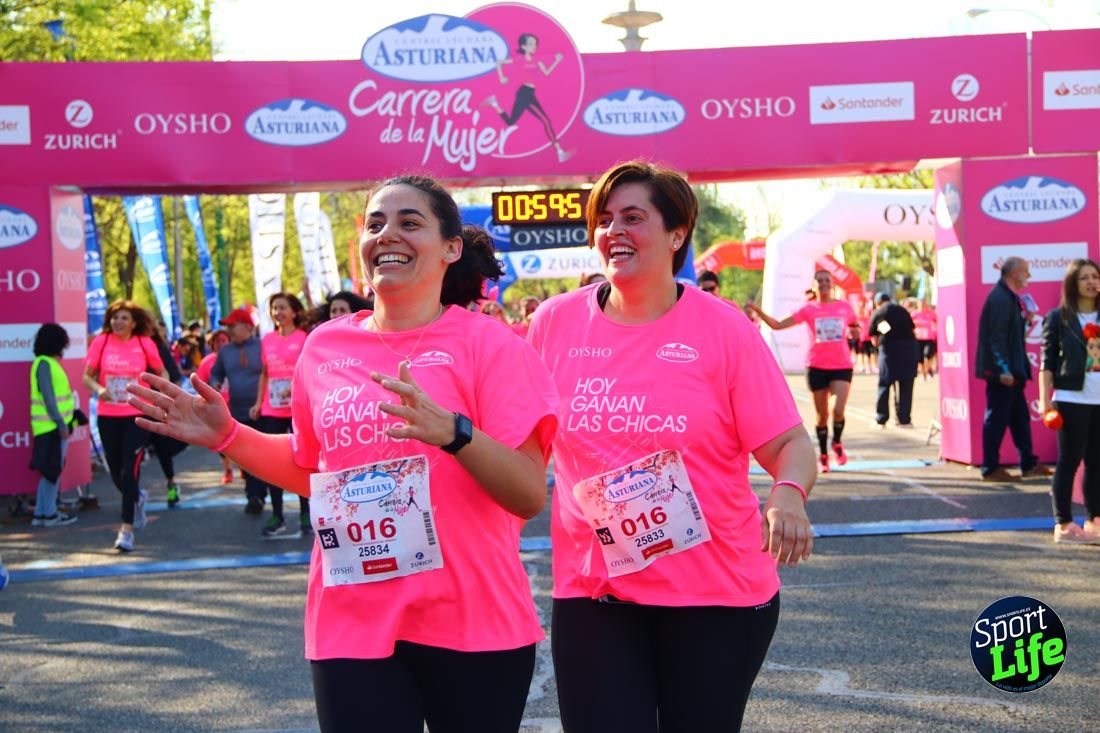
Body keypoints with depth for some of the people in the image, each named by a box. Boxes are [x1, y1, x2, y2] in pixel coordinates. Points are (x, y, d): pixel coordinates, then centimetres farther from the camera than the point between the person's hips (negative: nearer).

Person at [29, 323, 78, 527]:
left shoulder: (51, 362, 15)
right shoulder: (44, 364, -14)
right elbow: (47, 397, -19)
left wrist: (65, 422, 16)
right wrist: (61, 423, -20)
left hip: (55, 426, 10)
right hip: (52, 426, -10)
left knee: (51, 470, 13)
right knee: (52, 470, -2)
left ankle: (40, 513, 19)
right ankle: (49, 514, 5)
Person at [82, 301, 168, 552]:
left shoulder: (145, 343, -2)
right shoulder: (101, 342, -1)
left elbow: (162, 372, 10)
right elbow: (87, 376, 3)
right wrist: (98, 389, -18)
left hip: (138, 415, -2)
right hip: (107, 416, 3)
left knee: (130, 471, -10)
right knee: (116, 472, 13)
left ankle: (127, 528, -3)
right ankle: (138, 498, 46)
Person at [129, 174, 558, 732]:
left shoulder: (489, 345, -7)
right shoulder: (325, 347, 6)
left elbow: (530, 496, -13)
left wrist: (453, 433, -29)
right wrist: (227, 437, 6)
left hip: (471, 624, -2)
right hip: (351, 625, 3)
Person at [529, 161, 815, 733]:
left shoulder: (723, 329, -6)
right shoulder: (555, 322, 0)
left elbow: (789, 443, -7)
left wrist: (789, 493, -27)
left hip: (718, 590, -1)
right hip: (592, 590, 2)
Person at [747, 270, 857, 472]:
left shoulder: (845, 307, 5)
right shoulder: (809, 309, 1)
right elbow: (777, 325, -3)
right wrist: (758, 311, -14)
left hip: (842, 366, 0)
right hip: (817, 366, 0)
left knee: (838, 410, -17)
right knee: (822, 415, 6)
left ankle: (837, 443, 12)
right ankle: (823, 456, 23)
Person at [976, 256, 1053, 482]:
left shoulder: (1009, 297, 15)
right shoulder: (1000, 298, -16)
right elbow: (997, 337, -22)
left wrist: (1026, 319, 8)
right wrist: (1004, 370, -24)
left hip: (1011, 372, 10)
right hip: (1001, 372, -10)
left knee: (1020, 417, 14)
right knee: (997, 419, -3)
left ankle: (1028, 464, 22)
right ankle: (990, 468, 3)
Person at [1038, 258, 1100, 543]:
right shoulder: (1058, 318, 0)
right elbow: (1047, 362, -3)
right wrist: (1045, 399, -9)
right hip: (1072, 401, -4)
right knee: (1069, 461, 0)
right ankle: (1063, 525, 6)